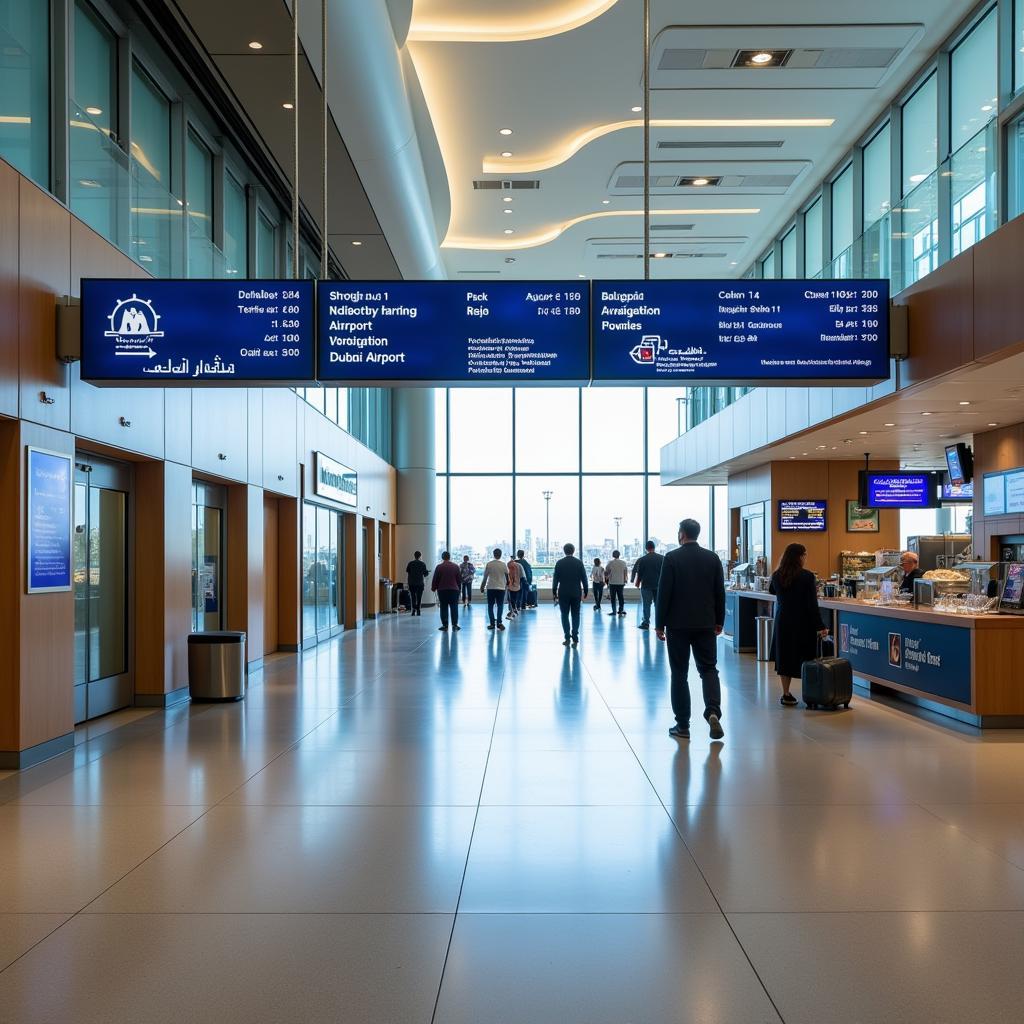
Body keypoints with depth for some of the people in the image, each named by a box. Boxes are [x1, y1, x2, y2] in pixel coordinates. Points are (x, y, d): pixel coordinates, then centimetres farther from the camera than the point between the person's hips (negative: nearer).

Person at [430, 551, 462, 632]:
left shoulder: (439, 567, -4)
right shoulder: (455, 566, 3)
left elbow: (435, 579, -1)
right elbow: (460, 579, 8)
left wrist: (433, 588, 12)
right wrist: (459, 588, 19)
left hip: (442, 590, -1)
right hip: (454, 590, 1)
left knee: (444, 608, 3)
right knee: (454, 608, 5)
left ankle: (445, 625, 2)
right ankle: (454, 625, 2)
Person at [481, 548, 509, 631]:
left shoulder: (489, 564, -3)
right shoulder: (503, 564, -3)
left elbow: (485, 577, -1)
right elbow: (507, 575, 10)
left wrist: (482, 587, 10)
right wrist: (507, 583, 30)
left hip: (490, 588, 0)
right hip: (501, 588, 0)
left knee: (490, 606, 8)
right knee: (500, 606, 5)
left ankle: (492, 623, 5)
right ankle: (499, 622, -4)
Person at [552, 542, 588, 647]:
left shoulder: (559, 563, -4)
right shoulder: (579, 562, -1)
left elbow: (555, 579, -3)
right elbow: (584, 578, 0)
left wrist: (554, 592, 4)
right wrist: (585, 592, 8)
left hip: (563, 593, -1)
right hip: (576, 593, 1)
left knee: (565, 615, 6)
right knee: (575, 615, 7)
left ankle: (567, 637, 1)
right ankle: (575, 638, 2)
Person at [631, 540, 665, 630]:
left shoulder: (642, 559, -6)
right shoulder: (662, 558, 0)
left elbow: (638, 573, -1)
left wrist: (637, 582, 15)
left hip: (646, 585, -2)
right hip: (659, 585, 2)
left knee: (646, 605, 4)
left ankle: (645, 623, 4)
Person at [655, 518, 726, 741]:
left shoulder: (672, 558, -8)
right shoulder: (713, 558, 3)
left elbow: (663, 593, -9)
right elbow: (720, 592, 6)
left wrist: (659, 624, -2)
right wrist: (719, 621, 15)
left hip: (678, 624, -2)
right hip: (705, 624, 2)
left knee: (679, 673, 6)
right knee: (709, 669, 10)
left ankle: (682, 725, 8)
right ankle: (713, 712, -13)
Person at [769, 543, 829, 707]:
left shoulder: (777, 576, 1)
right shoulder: (807, 576, -13)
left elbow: (772, 591, 24)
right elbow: (812, 605, -14)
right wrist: (820, 626, -10)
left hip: (783, 623, 4)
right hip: (803, 624, -4)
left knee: (784, 657, 11)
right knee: (805, 659, 5)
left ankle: (786, 695, 12)